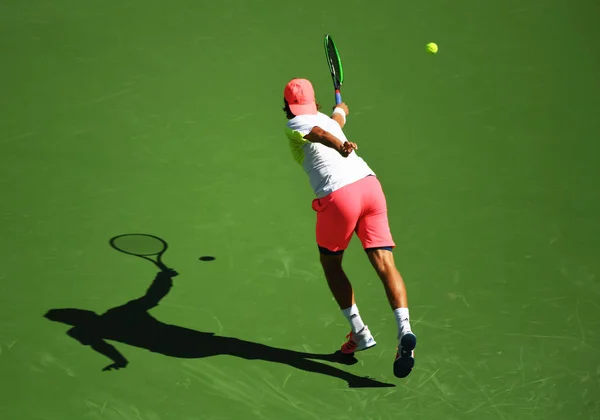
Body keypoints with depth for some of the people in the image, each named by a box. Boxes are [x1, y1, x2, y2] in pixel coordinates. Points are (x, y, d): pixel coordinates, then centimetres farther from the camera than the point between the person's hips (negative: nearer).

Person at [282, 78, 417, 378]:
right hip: (370, 184, 5)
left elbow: (319, 133, -14)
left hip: (338, 196, -4)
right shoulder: (329, 119, 27)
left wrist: (340, 147, -35)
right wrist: (340, 107, 78)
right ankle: (404, 329, -24)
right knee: (384, 263, -5)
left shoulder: (293, 127, 10)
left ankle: (359, 333, 13)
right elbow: (340, 113, 54)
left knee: (330, 263, 18)